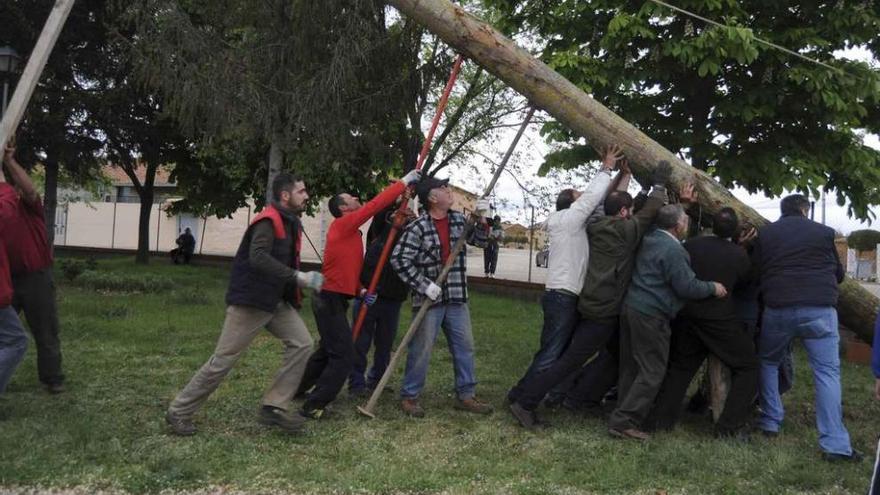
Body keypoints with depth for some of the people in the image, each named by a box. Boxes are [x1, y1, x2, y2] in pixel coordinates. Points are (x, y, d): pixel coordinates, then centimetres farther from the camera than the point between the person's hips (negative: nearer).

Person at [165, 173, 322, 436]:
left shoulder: (290, 222, 12)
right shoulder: (268, 221, -17)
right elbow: (258, 258, -32)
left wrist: (299, 284, 8)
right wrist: (299, 277, -33)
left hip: (276, 301, 9)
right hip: (250, 301, -9)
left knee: (302, 343, -3)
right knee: (223, 359, -3)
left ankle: (274, 407, 3)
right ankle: (179, 412, 12)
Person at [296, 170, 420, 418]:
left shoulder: (349, 231, 16)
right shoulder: (343, 225, -12)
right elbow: (375, 205, -17)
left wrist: (361, 291, 4)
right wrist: (404, 182, -12)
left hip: (333, 299, 10)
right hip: (331, 300, -10)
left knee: (328, 350, 22)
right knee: (343, 355, -8)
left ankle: (295, 389, 36)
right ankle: (313, 406, -4)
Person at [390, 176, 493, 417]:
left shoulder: (459, 220, 7)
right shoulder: (418, 227, -13)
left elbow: (480, 241, 13)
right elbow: (399, 259, -17)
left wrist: (481, 219, -6)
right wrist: (425, 285, -20)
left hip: (457, 298, 6)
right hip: (428, 298, -6)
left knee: (465, 346, 10)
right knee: (421, 350, 1)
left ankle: (466, 395, 22)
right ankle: (409, 396, 14)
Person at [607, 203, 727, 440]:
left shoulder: (649, 239, 10)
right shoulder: (673, 250, -15)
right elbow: (687, 286, -14)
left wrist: (684, 203, 38)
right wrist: (713, 288, 2)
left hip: (630, 306, 9)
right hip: (650, 315, -9)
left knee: (631, 366, 15)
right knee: (652, 371, -3)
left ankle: (624, 416, 21)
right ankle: (624, 420, -7)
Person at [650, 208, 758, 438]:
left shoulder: (691, 245, -2)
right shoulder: (739, 254, -9)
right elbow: (744, 283, 7)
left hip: (688, 315, 4)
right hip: (721, 318, -4)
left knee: (680, 366, 18)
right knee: (747, 367, 10)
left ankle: (662, 418, 16)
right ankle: (731, 425, 3)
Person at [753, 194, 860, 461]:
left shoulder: (765, 233, 9)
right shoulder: (824, 232, 6)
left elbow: (756, 272, 13)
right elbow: (838, 274, 17)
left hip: (778, 309, 2)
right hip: (819, 309, -1)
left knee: (768, 363, 22)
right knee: (827, 372, 0)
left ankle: (770, 422, 21)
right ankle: (835, 444, -4)